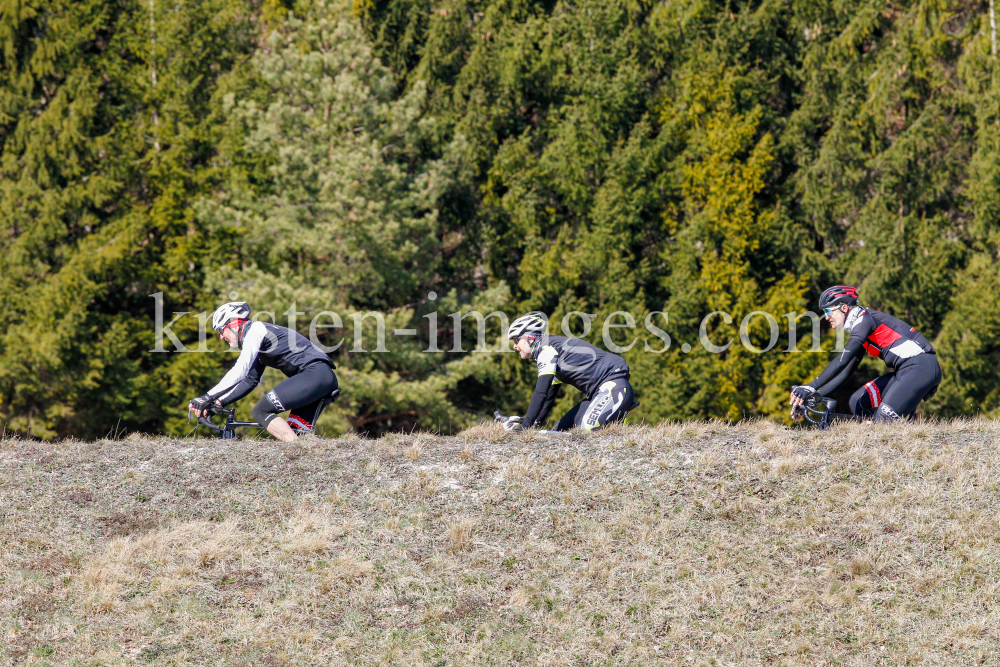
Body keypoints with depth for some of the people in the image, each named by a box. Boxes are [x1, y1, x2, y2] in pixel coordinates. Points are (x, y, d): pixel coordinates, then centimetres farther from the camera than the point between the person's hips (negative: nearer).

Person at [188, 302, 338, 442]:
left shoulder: (255, 329, -3)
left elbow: (240, 371, -14)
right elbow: (249, 380, 26)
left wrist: (208, 397, -14)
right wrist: (218, 403, 16)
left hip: (315, 372, -10)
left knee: (261, 411, -12)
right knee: (298, 434, 6)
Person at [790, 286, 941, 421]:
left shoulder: (864, 319, -10)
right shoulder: (857, 326, 19)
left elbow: (843, 360, -21)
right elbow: (845, 372, 21)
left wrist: (811, 387, -25)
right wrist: (815, 396, 14)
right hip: (904, 371, 10)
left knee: (883, 420, -19)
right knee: (858, 402, 5)